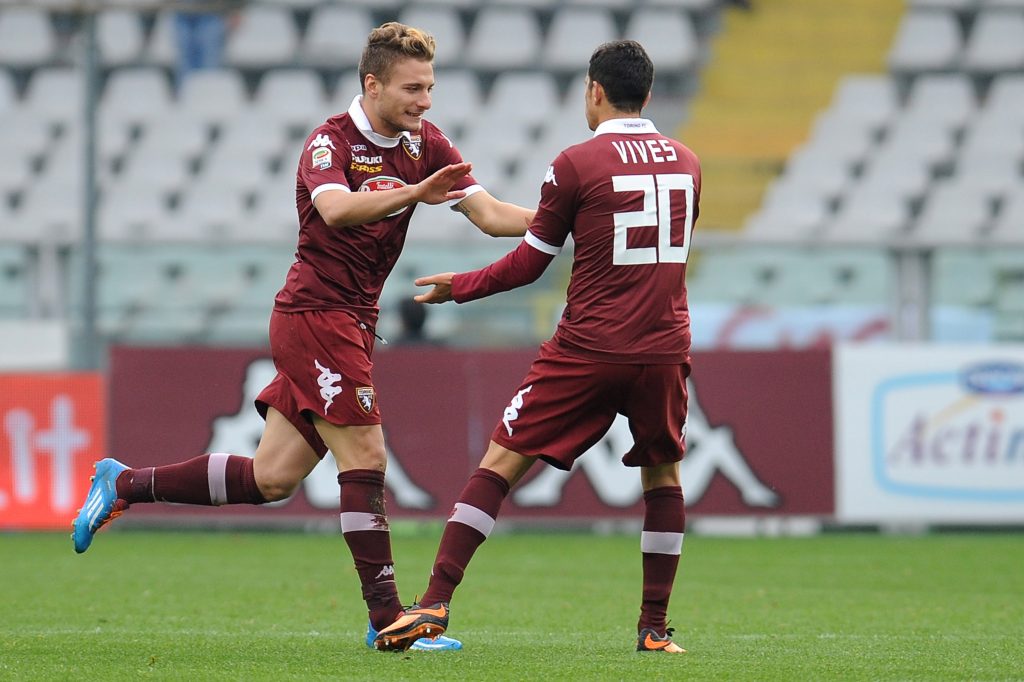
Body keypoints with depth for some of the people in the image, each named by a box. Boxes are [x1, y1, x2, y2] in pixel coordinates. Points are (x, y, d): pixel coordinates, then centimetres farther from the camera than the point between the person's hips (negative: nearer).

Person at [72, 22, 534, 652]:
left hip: (353, 324, 8)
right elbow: (335, 209, -33)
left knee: (271, 478, 9)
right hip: (315, 312, -8)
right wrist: (413, 194, -46)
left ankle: (122, 485, 24)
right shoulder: (331, 141, -12)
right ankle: (388, 618, -10)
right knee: (366, 458, -12)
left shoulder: (425, 144, 8)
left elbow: (490, 214, 2)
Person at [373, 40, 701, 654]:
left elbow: (530, 263, 0)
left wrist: (459, 287, 16)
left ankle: (436, 603, -8)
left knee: (501, 464, 0)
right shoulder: (687, 163, 9)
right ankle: (655, 628, 15)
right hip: (665, 349, 4)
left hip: (587, 350, -4)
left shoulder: (576, 165, -5)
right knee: (663, 475, 19)